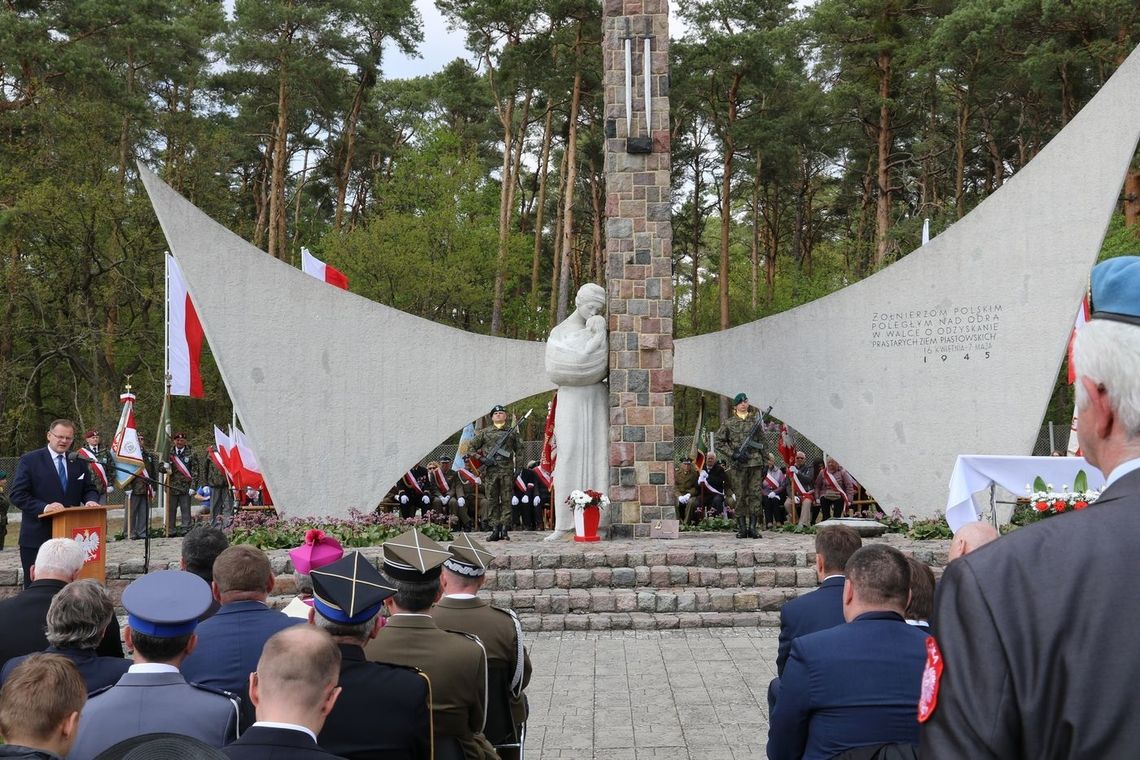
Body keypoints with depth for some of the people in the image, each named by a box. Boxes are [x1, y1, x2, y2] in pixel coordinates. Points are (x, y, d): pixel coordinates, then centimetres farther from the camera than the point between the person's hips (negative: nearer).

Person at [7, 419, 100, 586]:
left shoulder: (79, 463, 12)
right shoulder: (29, 460, -2)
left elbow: (89, 489, 15)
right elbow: (16, 494, -8)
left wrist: (91, 500, -9)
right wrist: (43, 507, -23)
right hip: (37, 538, -3)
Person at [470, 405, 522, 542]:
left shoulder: (512, 432, 11)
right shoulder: (484, 432, 9)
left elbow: (519, 450, 13)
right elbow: (471, 448, 9)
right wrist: (482, 459, -6)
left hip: (507, 471, 0)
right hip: (490, 470, 0)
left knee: (506, 500, -3)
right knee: (491, 501, 1)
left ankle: (504, 529, -1)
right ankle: (495, 529, 4)